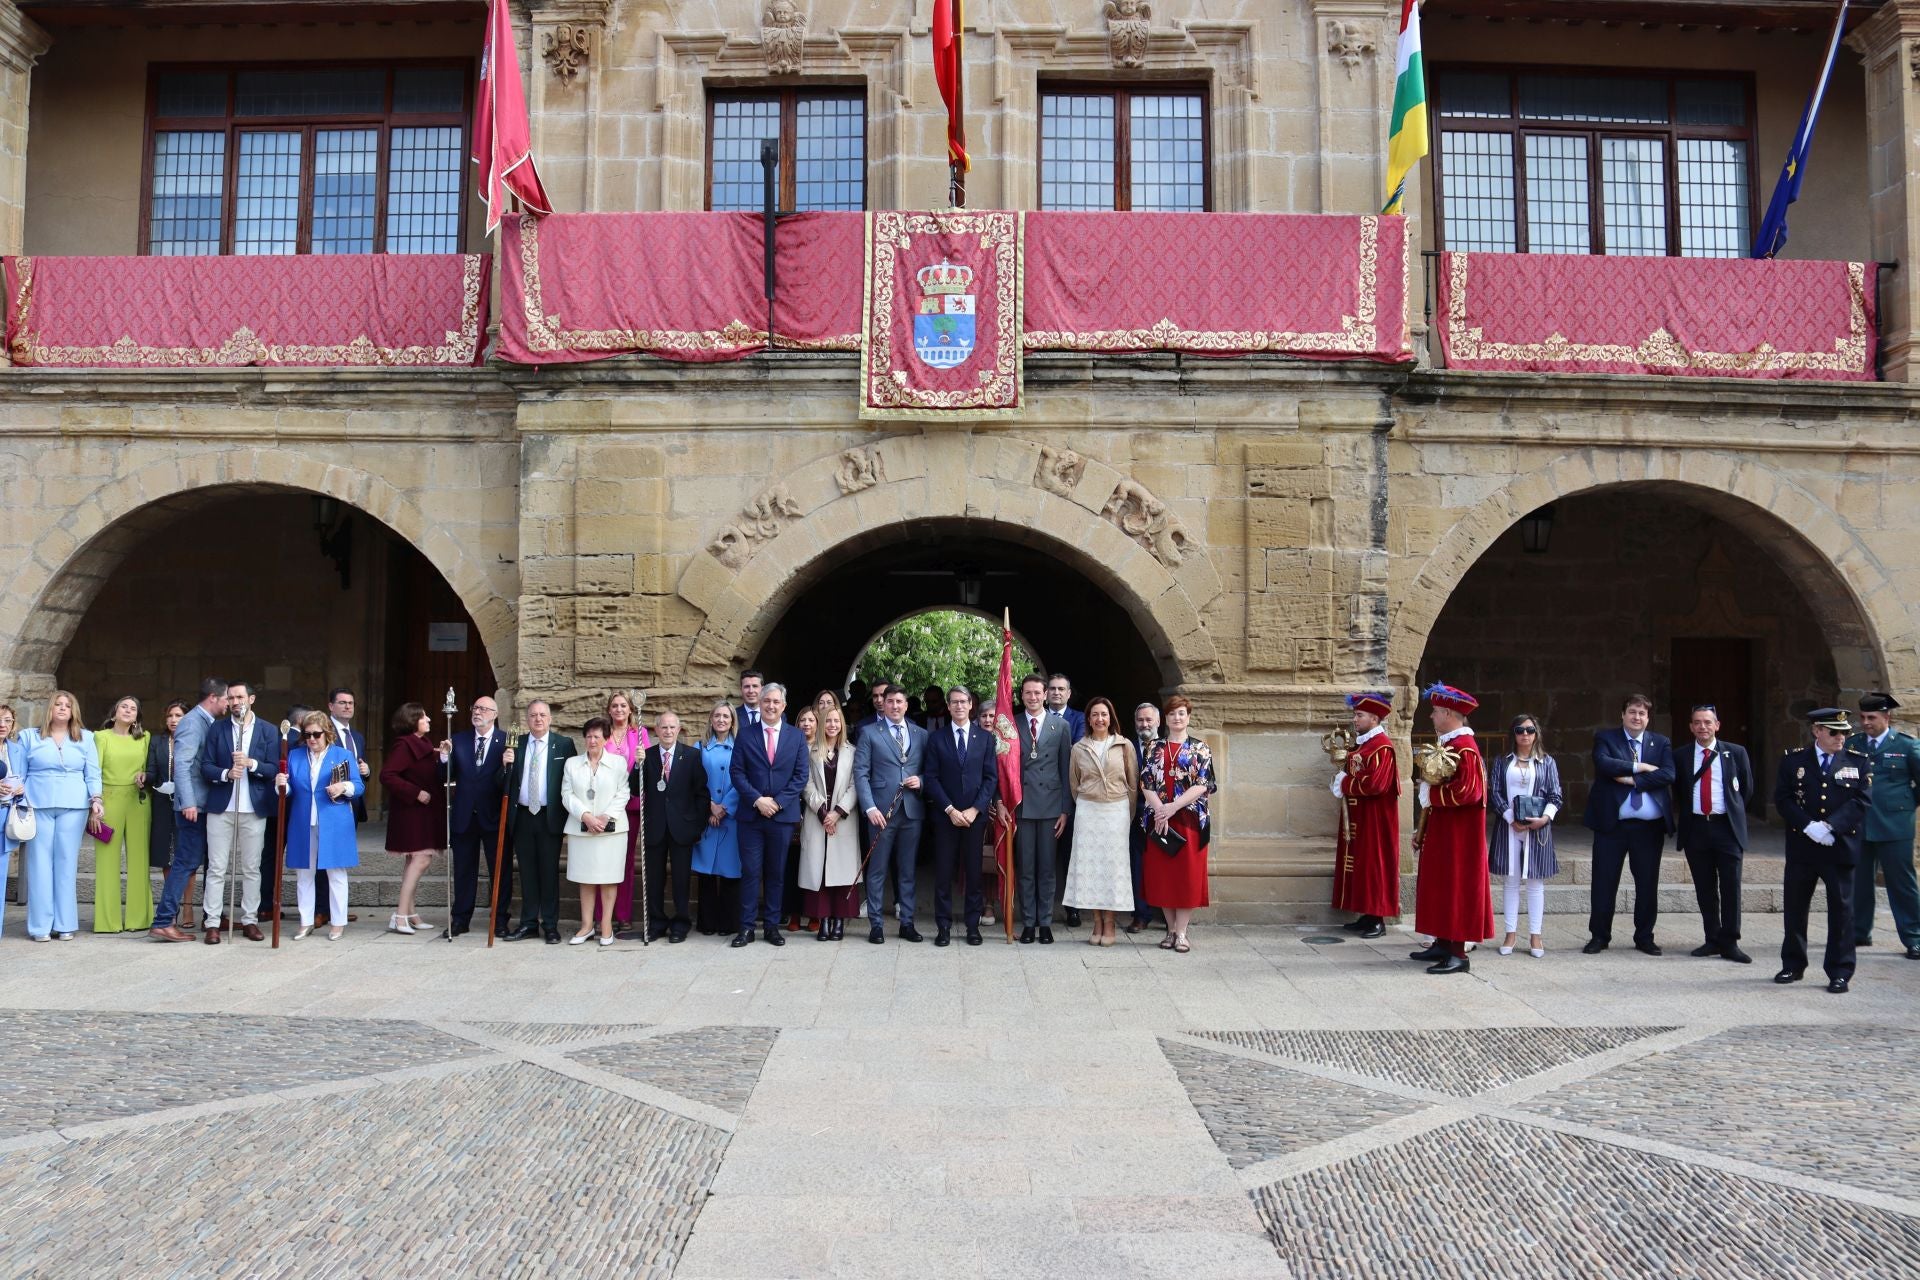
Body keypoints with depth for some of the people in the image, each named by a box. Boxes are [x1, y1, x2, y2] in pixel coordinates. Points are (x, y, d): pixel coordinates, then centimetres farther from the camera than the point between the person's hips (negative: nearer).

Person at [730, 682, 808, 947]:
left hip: (783, 815, 1)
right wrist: (757, 800, -13)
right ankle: (746, 927, 6)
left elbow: (801, 776, 1)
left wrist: (778, 802, -10)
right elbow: (737, 773, -1)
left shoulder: (796, 737, 5)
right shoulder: (745, 737, 4)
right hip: (751, 815, -1)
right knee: (750, 872, 0)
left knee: (776, 873, 7)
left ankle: (772, 925, 15)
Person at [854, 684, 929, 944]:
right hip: (882, 811, -3)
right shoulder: (869, 733, 3)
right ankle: (876, 924, 10)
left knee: (908, 870, 9)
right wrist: (870, 808, -12)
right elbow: (860, 773, -3)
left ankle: (907, 923, 17)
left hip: (912, 810, 3)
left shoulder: (921, 734, 11)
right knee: (878, 870, 2)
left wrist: (921, 781, -7)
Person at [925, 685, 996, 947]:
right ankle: (944, 926, 8)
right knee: (943, 873, 1)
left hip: (976, 815, 0)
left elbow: (991, 778, 2)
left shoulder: (985, 738, 6)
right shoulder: (936, 738, 4)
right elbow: (932, 778, 0)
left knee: (974, 872, 4)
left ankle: (973, 925, 12)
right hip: (945, 815, 0)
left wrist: (974, 809, -9)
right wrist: (950, 810, -10)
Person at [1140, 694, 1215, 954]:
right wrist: (1159, 810, -14)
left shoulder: (1200, 749, 2)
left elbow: (1203, 785, -7)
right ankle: (1171, 929, 15)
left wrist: (1172, 807, -15)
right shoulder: (1155, 749, 10)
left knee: (1187, 874, -2)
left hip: (1189, 819, -2)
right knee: (1163, 874, 5)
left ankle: (1181, 932, 3)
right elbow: (1145, 783, 2)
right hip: (1159, 821, 3)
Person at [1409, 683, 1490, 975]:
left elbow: (1466, 792, -27)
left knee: (1455, 887, -5)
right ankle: (1443, 944, 22)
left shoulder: (1464, 748, -18)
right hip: (1442, 832, 10)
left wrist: (1430, 790, -14)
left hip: (1457, 836, -10)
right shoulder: (1448, 744, 13)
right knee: (1440, 886, 14)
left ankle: (1457, 954, -1)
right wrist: (1423, 830, 18)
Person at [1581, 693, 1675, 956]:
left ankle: (1644, 937, 20)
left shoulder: (1661, 743, 10)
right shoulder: (1605, 738, 4)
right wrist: (1639, 768, -14)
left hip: (1649, 826, 2)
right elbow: (1603, 764, -15)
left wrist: (1633, 780, -13)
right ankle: (1599, 936, 13)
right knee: (1604, 882, 3)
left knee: (1647, 884, 7)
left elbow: (1668, 775, -6)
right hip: (1612, 823, -2)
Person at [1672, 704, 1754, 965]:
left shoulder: (1736, 753, 3)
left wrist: (1733, 812, 12)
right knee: (1705, 889, 7)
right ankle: (1713, 940, 15)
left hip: (1727, 827, -1)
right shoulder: (1680, 756, 6)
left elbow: (1747, 788, 11)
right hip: (1695, 828, 2)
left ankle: (1730, 943, 2)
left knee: (1730, 886, -4)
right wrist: (1684, 820, 10)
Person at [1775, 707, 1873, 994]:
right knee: (1795, 908, 9)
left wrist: (1829, 826, -16)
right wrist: (1809, 826, -15)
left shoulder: (1859, 762, 4)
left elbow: (1862, 801, -6)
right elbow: (1783, 798, -2)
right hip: (1801, 848, 1)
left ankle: (1840, 973, 10)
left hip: (1841, 848, -1)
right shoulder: (1793, 760, 4)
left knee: (1841, 909, 1)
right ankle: (1793, 966, 22)